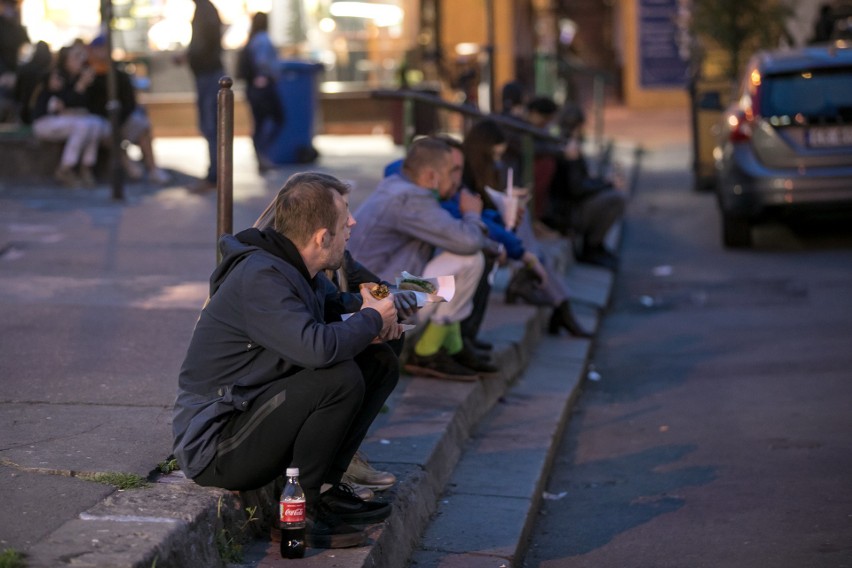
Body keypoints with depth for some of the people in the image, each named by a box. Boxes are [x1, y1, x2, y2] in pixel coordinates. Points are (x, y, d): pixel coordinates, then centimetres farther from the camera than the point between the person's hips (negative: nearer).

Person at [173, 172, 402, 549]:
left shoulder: (295, 267, 6)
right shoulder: (260, 277, -24)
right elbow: (317, 347, -38)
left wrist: (375, 326, 0)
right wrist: (371, 318, -17)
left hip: (253, 411, 10)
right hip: (213, 448, -10)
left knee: (379, 363, 6)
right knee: (340, 378, -29)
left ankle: (325, 487, 4)